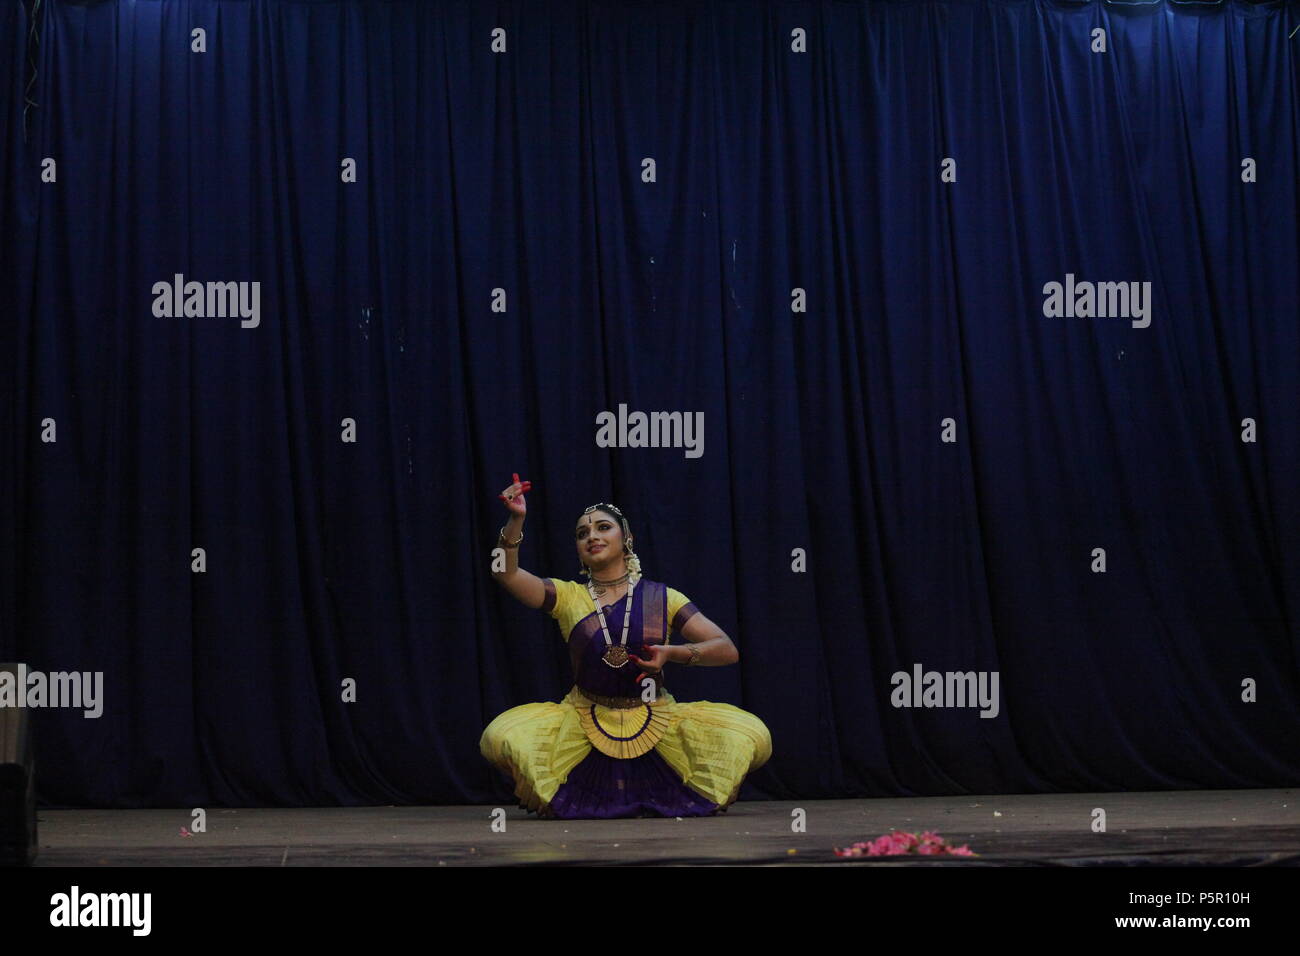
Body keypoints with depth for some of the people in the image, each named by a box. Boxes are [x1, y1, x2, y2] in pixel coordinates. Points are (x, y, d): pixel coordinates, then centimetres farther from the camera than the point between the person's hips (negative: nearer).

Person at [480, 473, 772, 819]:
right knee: (501, 736, -27)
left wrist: (673, 654, -18)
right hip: (583, 721, 0)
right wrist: (516, 521, -23)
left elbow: (727, 650, -2)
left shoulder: (662, 597, 4)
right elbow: (505, 573, -8)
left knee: (752, 735, -22)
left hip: (658, 721, 0)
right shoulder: (567, 596, 6)